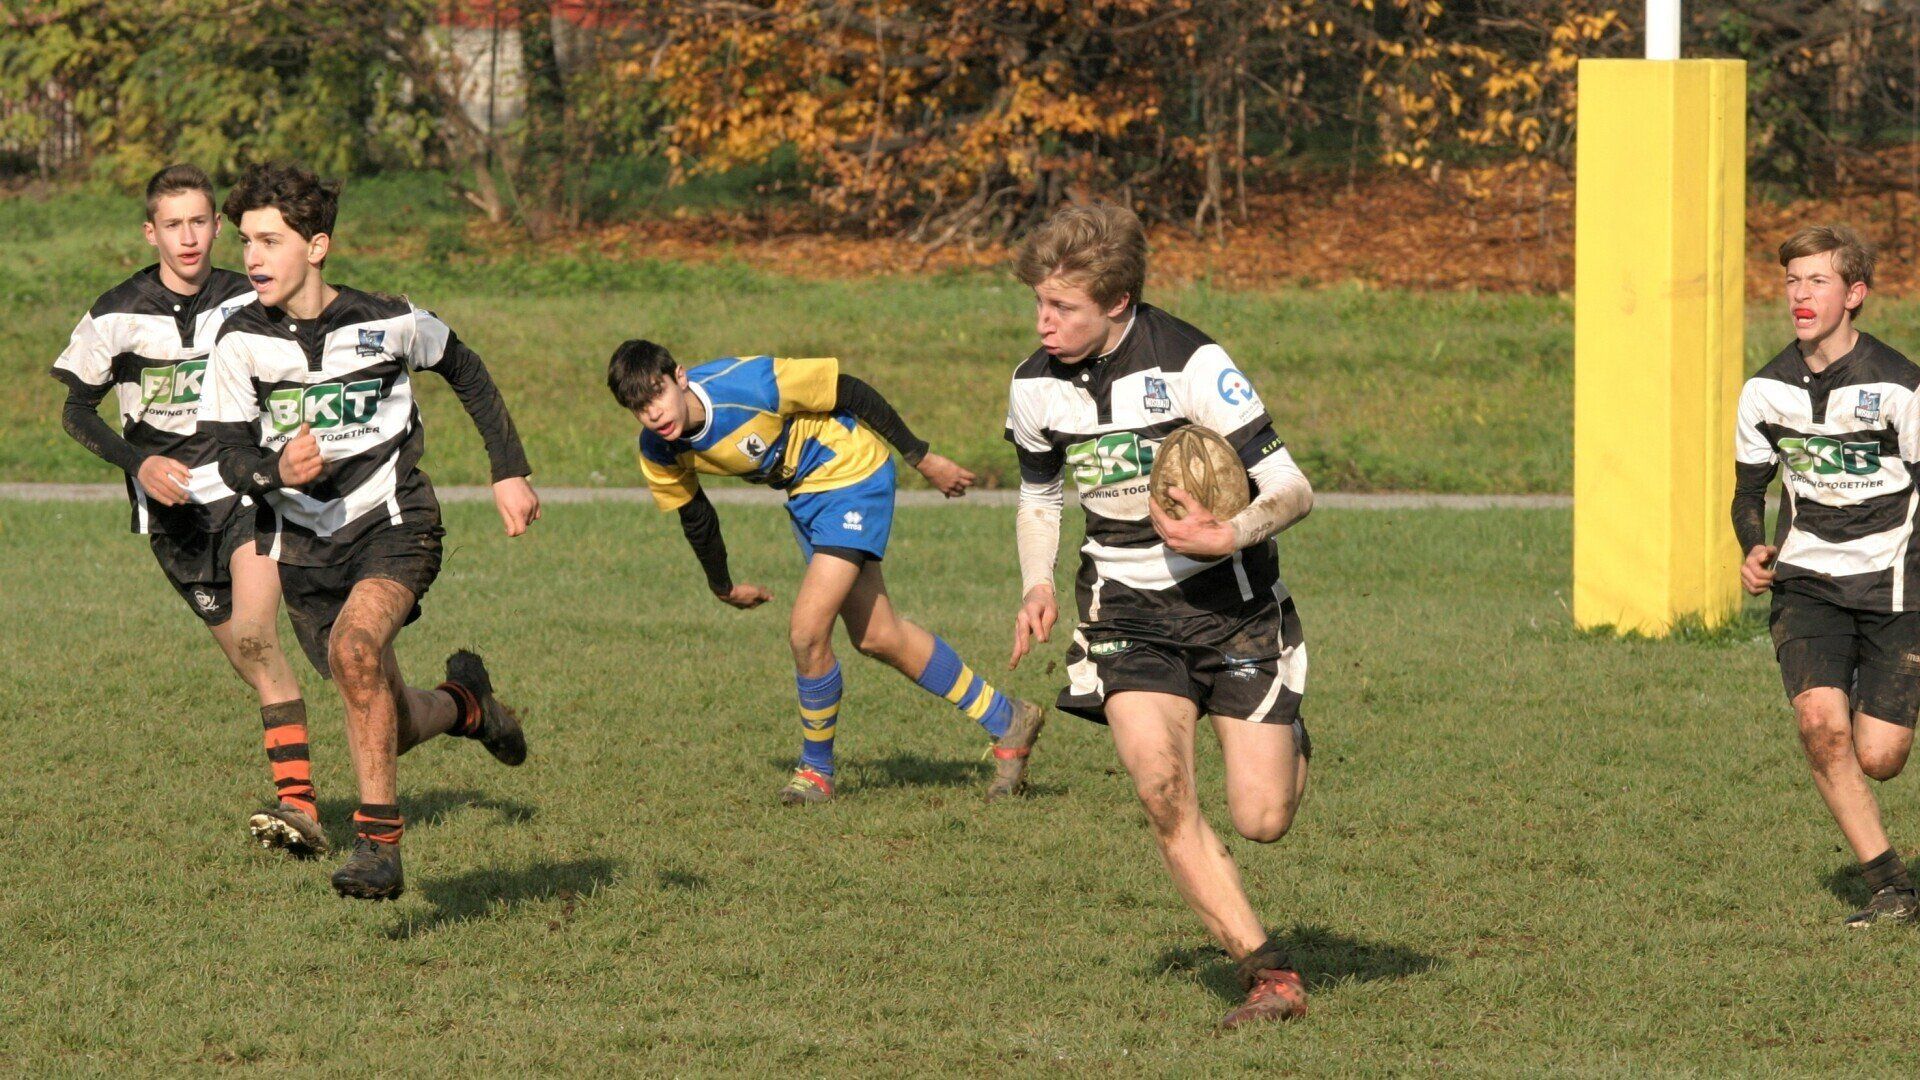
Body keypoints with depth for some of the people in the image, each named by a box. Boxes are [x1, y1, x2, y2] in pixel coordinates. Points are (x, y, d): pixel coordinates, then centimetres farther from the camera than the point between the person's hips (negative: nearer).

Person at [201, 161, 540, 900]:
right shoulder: (241, 343, -7)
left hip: (393, 525, -3)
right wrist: (275, 472, -28)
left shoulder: (387, 323, -9)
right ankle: (463, 704, 43)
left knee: (355, 647, -32)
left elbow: (464, 373, 10)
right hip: (304, 546, 3)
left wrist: (510, 472, 10)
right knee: (388, 726, 6)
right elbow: (230, 456, -5)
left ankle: (379, 841, -26)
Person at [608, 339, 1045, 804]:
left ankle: (816, 769, 6)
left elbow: (851, 392, -21)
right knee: (877, 638, 11)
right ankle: (1007, 722, 25)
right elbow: (694, 517, 7)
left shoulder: (749, 386, -34)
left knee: (807, 631, -17)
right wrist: (723, 587, 21)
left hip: (851, 473, -7)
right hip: (804, 493, 7)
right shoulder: (658, 453, -14)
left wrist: (921, 458, -12)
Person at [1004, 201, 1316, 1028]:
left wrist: (1230, 536, -35)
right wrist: (1037, 586, -1)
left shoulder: (1190, 366, -19)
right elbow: (1039, 495, 17)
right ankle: (1268, 973, -13)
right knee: (1160, 786, -22)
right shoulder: (1036, 387, -3)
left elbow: (1292, 491, -16)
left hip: (1229, 598, -3)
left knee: (1262, 820, -8)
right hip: (1126, 610, 3)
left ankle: (1286, 744, 31)